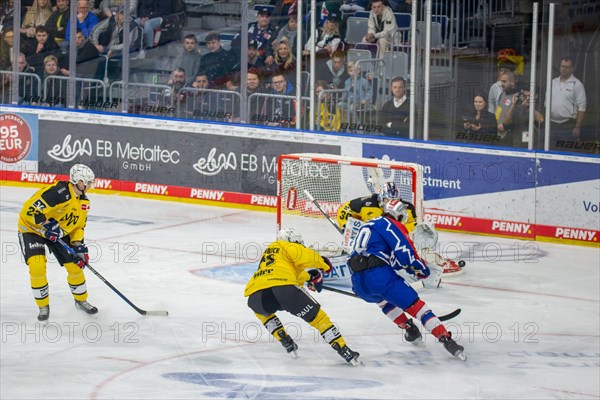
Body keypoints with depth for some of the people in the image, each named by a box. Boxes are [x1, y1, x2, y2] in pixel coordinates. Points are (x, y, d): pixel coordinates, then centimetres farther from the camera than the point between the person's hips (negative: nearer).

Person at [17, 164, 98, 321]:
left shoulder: (83, 201, -3)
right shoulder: (57, 193, -32)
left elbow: (78, 225, 7)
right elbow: (30, 210, -35)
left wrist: (78, 245, -5)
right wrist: (46, 224, -33)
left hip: (59, 232, 7)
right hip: (32, 228, -7)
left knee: (74, 264, 3)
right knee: (37, 265, -23)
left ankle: (81, 300, 26)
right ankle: (43, 306, -5)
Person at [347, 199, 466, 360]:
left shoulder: (367, 226, 29)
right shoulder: (391, 225, 5)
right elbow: (404, 251, -9)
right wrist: (420, 267, 5)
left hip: (358, 283, 7)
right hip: (379, 275, -7)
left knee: (384, 301, 38)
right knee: (415, 305, -3)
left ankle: (410, 330, 33)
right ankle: (446, 340, -13)